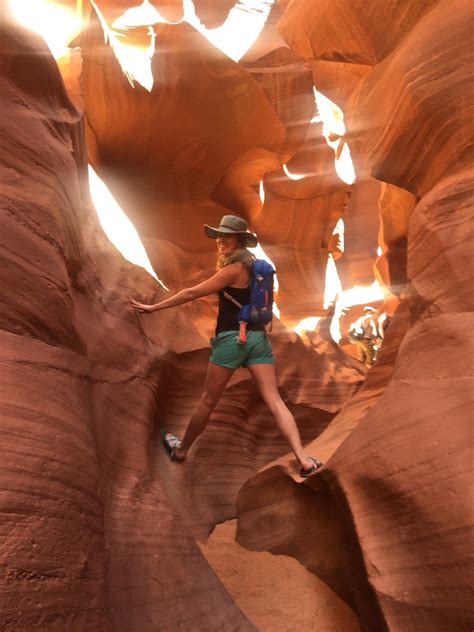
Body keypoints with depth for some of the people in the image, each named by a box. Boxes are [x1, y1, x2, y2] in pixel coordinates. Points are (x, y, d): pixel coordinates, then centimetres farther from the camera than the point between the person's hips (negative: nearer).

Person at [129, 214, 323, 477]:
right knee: (274, 400, 0)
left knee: (208, 401, 9)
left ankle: (181, 449, 29)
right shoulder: (252, 265, 14)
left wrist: (154, 307, -4)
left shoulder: (234, 269, -10)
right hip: (257, 337, 7)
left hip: (231, 338, -7)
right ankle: (303, 460, -9)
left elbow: (192, 293, -9)